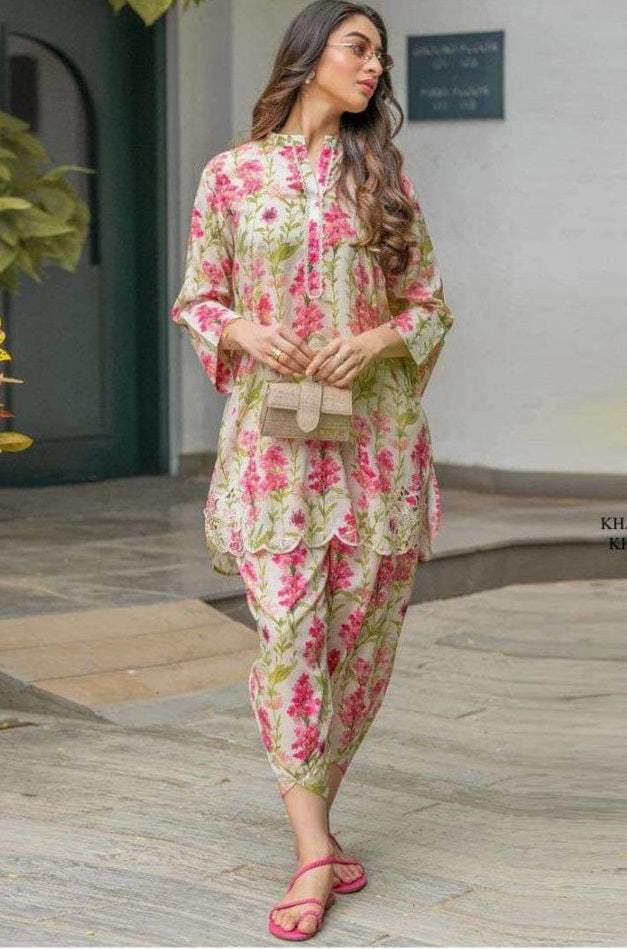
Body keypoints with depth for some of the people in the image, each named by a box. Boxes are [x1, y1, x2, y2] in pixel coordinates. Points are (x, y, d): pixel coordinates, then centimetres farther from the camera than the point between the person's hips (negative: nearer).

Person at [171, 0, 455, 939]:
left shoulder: (383, 174, 9)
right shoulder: (231, 174, 5)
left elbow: (430, 304, 10)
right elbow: (196, 301, 9)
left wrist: (378, 340, -10)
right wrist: (242, 332, -12)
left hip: (375, 430, 2)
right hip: (273, 430, -2)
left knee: (362, 627, 3)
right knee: (289, 623, -12)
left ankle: (311, 807, 22)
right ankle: (314, 851, -10)